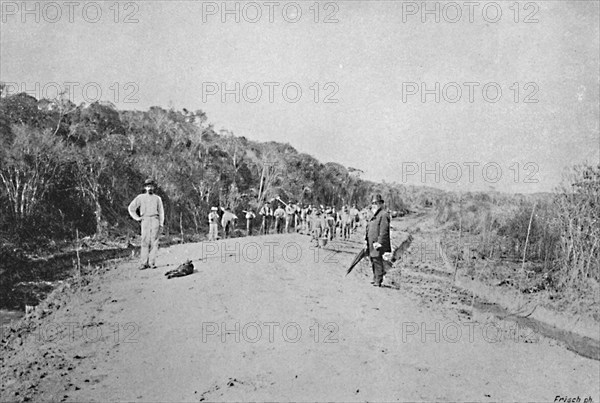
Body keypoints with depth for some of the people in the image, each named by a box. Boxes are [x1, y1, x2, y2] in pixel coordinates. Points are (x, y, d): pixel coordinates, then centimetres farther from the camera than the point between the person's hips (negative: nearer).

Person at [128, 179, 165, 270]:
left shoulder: (157, 198, 16)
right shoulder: (140, 197, 14)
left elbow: (161, 212, 14)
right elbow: (131, 208, 16)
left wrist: (161, 225, 5)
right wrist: (137, 218, 5)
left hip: (155, 220, 1)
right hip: (145, 220, -1)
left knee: (154, 242, -5)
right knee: (145, 242, -8)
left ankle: (152, 262, -3)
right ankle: (144, 263, -8)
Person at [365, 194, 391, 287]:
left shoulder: (383, 214, -10)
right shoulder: (374, 215, 20)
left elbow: (383, 230, -18)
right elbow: (368, 229, 25)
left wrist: (379, 242, -23)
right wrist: (366, 239, 17)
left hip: (377, 244, -9)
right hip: (371, 243, 9)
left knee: (377, 261, -10)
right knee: (373, 261, 13)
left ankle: (378, 281, -6)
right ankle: (375, 279, 21)